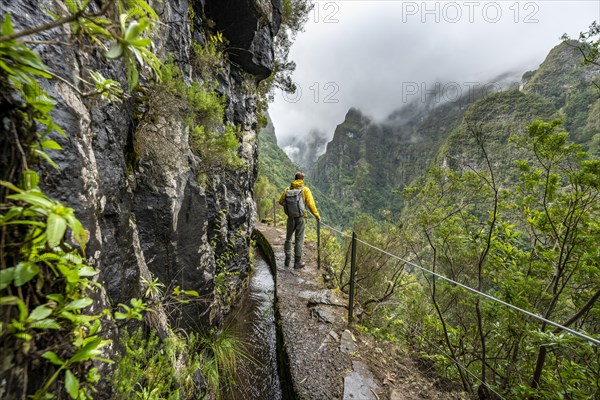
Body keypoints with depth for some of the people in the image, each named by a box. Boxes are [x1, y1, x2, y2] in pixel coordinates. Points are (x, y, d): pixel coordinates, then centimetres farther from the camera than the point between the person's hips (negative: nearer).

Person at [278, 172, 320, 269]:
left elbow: (281, 201, 3)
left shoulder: (288, 189, 0)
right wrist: (317, 216, 2)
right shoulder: (305, 190, -6)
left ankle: (288, 260, 24)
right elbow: (311, 204, -9)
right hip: (301, 218, -2)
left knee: (288, 238, 17)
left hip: (291, 217, 2)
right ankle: (297, 262, 15)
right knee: (299, 240, 7)